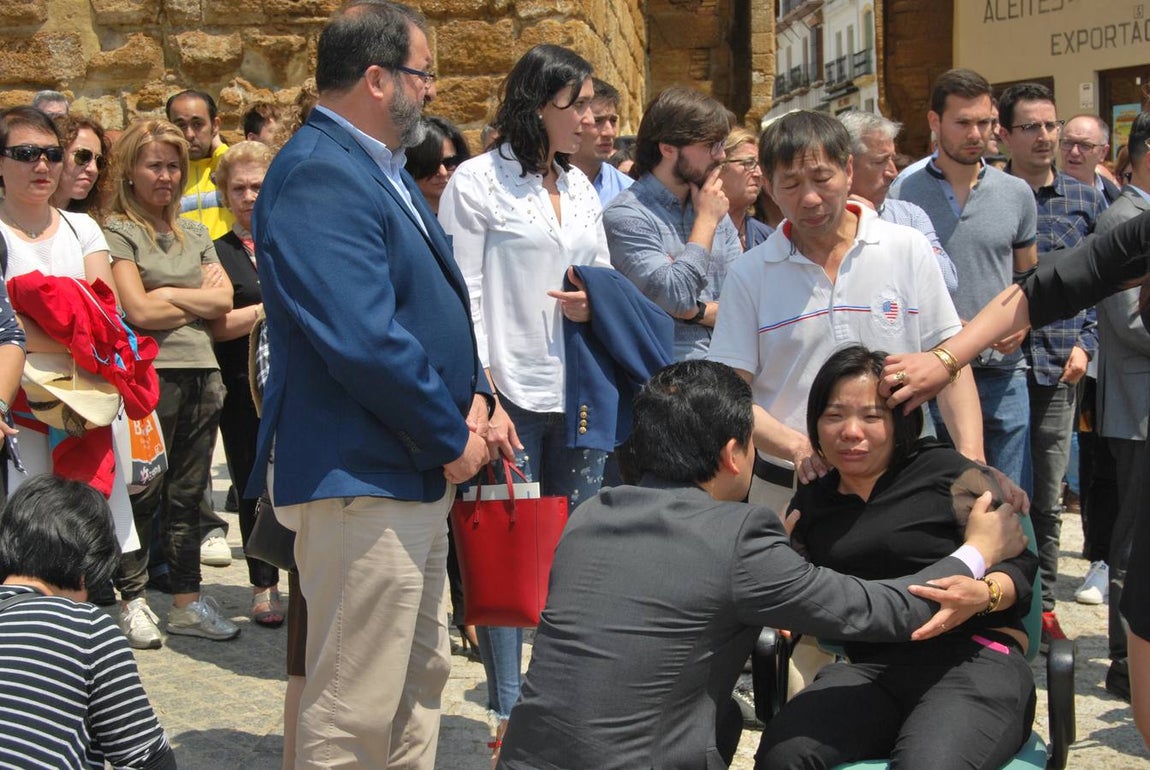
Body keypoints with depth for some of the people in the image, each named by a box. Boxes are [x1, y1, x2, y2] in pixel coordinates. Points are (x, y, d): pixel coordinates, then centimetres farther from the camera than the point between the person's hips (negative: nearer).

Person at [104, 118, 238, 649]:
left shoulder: (194, 234, 18)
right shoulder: (119, 231, -1)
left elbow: (225, 300, 8)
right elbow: (138, 311, -11)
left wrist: (168, 294, -6)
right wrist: (199, 298, -1)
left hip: (201, 373, 6)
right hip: (149, 375, -5)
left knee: (188, 494, 10)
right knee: (142, 493, 0)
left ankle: (187, 600, 16)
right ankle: (132, 600, 9)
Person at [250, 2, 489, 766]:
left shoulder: (378, 167, 13)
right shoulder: (320, 175, -19)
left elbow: (435, 301, 19)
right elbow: (365, 341, -27)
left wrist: (473, 393, 2)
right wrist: (452, 438, -15)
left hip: (417, 473, 11)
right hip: (361, 478, -11)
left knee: (421, 673, 21)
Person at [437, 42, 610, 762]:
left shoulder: (580, 185, 13)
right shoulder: (479, 182, -5)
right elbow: (463, 298, -9)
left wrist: (597, 305, -3)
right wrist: (481, 400, -15)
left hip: (578, 395, 6)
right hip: (512, 397, -6)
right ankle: (508, 717, 11)